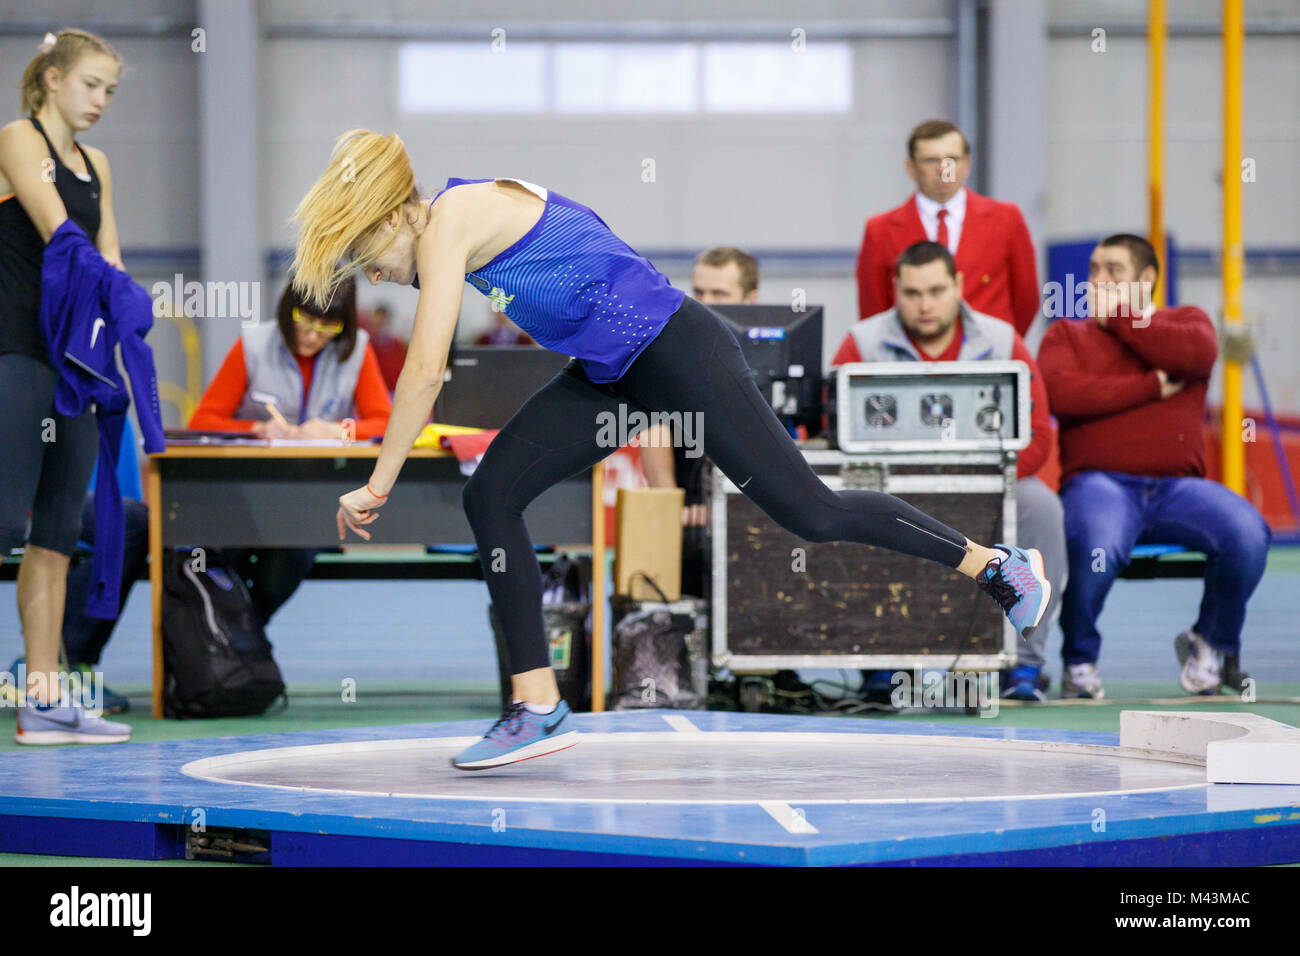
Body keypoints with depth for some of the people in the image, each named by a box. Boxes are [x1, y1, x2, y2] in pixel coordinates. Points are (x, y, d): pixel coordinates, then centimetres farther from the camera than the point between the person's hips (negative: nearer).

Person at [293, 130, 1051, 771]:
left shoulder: (448, 224, -17)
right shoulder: (469, 213, 11)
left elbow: (426, 371, -21)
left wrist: (378, 486, -15)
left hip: (674, 350, -10)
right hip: (612, 374, 10)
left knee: (810, 512, -4)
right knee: (491, 495, -1)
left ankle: (996, 564, 14)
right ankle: (538, 707, 1)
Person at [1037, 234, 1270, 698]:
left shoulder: (1186, 320, 21)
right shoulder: (1066, 334, 18)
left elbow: (1197, 354, -6)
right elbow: (1063, 394, -5)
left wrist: (1117, 317, 2)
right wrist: (1153, 387, -2)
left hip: (1178, 485, 2)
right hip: (1100, 481, -2)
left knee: (1248, 534, -27)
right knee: (1096, 542, -38)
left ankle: (1212, 644, 2)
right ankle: (1079, 661, -10)